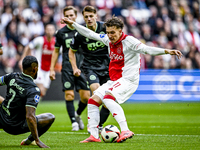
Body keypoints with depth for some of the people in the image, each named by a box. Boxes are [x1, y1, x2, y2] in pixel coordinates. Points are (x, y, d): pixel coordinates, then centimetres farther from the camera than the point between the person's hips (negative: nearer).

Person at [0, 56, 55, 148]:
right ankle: (29, 140, 10)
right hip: (15, 127, -6)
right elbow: (29, 117, -31)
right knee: (50, 117, 0)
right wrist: (37, 140, -27)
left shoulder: (12, 77, -7)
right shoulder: (33, 90, -24)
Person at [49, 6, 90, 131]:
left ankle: (78, 114, 24)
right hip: (67, 68, 0)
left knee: (86, 97, -4)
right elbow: (56, 51, 14)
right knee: (69, 95, -8)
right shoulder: (61, 33, 6)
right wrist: (52, 69, 10)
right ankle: (74, 122, -1)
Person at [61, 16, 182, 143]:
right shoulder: (108, 40, 8)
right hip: (114, 81, 8)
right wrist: (72, 23, 23)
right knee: (93, 100, 1)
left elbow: (146, 49, -25)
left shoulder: (128, 41, -14)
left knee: (108, 97, -30)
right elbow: (90, 34, 20)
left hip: (128, 80, -8)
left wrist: (166, 51, -40)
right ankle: (94, 136, 6)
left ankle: (125, 131, -35)